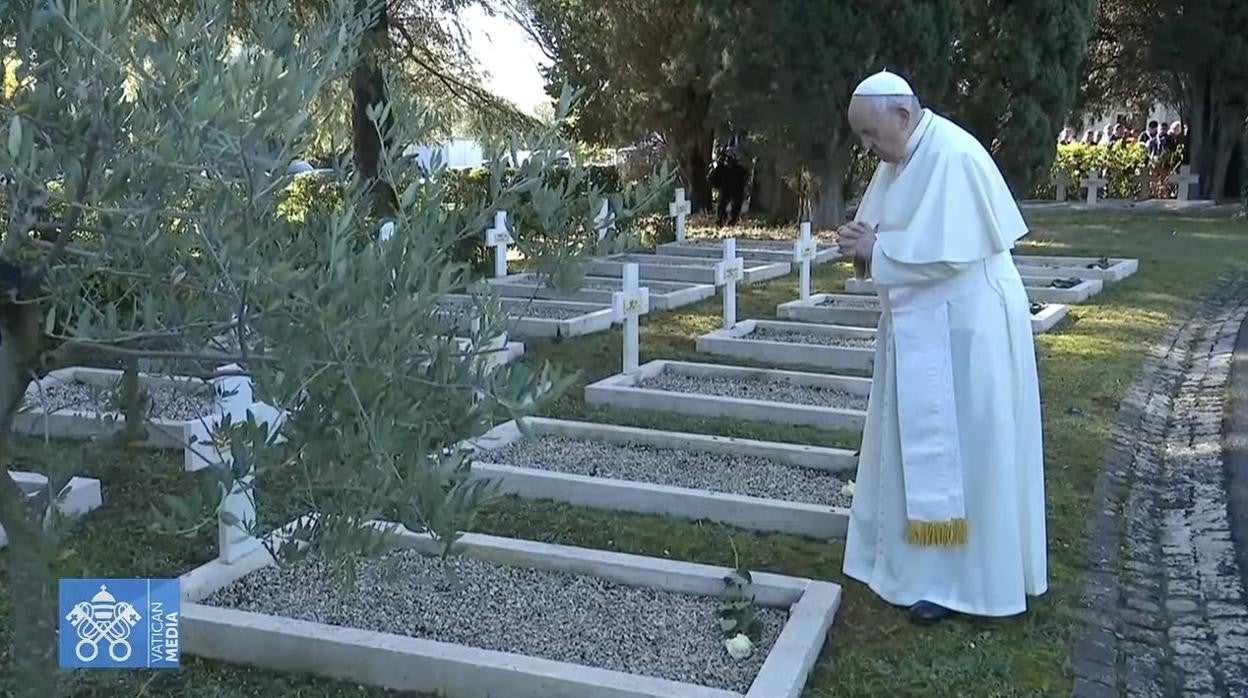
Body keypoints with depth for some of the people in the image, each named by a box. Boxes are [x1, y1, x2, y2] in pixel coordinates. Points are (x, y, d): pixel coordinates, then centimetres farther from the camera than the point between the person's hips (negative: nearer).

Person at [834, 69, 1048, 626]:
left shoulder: (952, 156, -20)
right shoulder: (901, 158, 9)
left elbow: (948, 250, -27)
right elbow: (896, 235, 15)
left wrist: (876, 250, -17)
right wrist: (862, 240, -7)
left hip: (962, 327, -9)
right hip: (921, 325, 9)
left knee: (959, 450, -1)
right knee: (920, 446, 15)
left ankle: (961, 580, 11)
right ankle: (915, 558, 28)